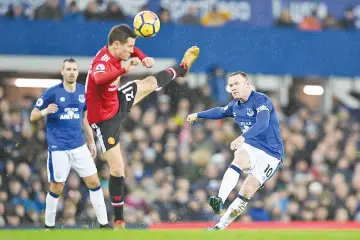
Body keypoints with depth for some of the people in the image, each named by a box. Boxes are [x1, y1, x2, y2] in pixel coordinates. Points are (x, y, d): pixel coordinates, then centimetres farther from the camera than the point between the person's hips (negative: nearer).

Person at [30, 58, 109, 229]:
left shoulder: (83, 91, 4)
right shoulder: (52, 92, -9)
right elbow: (33, 116, -5)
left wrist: (91, 141, 16)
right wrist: (45, 111, -27)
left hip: (79, 146, 4)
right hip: (58, 148, -4)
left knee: (94, 182, 2)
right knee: (57, 187, 0)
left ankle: (104, 223, 10)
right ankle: (49, 225, 17)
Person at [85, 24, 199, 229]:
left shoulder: (115, 51, -12)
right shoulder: (102, 63, -38)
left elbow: (132, 50, 12)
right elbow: (98, 79, -64)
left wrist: (143, 58, -7)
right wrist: (125, 70, -74)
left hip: (117, 103, 9)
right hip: (105, 119, -9)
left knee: (151, 82, 27)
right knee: (118, 169, -6)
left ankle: (182, 69, 59)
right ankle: (118, 219, 6)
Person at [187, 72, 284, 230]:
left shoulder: (261, 100, -15)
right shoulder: (235, 105, 10)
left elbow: (262, 123, -34)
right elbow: (221, 112, 34)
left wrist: (243, 137, -50)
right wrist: (198, 115, 45)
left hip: (270, 154, -5)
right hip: (250, 147, 5)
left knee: (247, 191, -16)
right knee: (239, 159, -31)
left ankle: (221, 225, -9)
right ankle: (220, 200, -45)